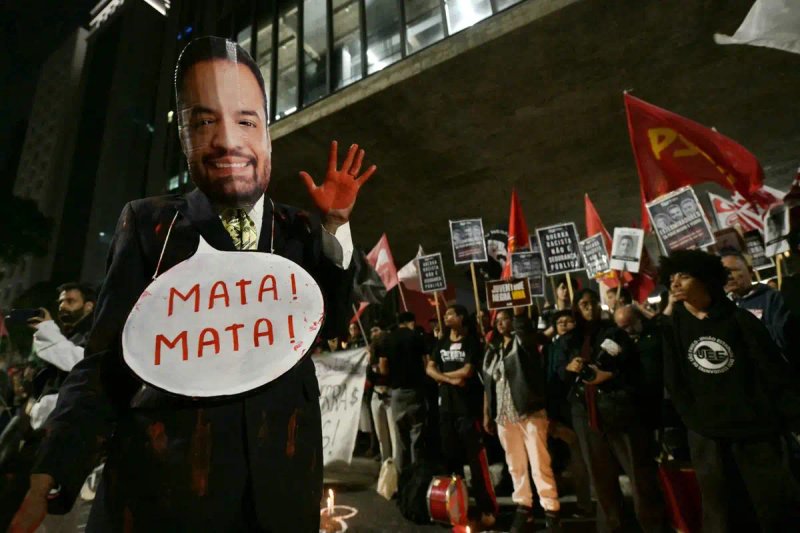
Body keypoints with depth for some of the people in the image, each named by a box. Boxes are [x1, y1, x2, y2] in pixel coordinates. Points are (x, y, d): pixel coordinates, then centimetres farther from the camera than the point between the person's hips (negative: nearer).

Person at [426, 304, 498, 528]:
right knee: (450, 455, 13)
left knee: (475, 456, -5)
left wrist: (442, 374, -1)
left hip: (468, 405, -5)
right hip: (446, 404, 6)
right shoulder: (442, 342, 11)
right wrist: (450, 379, -10)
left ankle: (488, 507, 5)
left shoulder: (471, 341, -5)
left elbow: (467, 371, -14)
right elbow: (429, 368, 5)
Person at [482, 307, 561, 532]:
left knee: (540, 463, -2)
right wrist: (487, 414, 10)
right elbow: (488, 384, 14)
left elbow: (523, 325, -25)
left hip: (529, 411, -5)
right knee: (515, 464, 13)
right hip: (503, 414, 5)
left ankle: (551, 511, 10)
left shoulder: (524, 340, -1)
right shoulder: (492, 351, 13)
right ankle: (523, 507, 26)